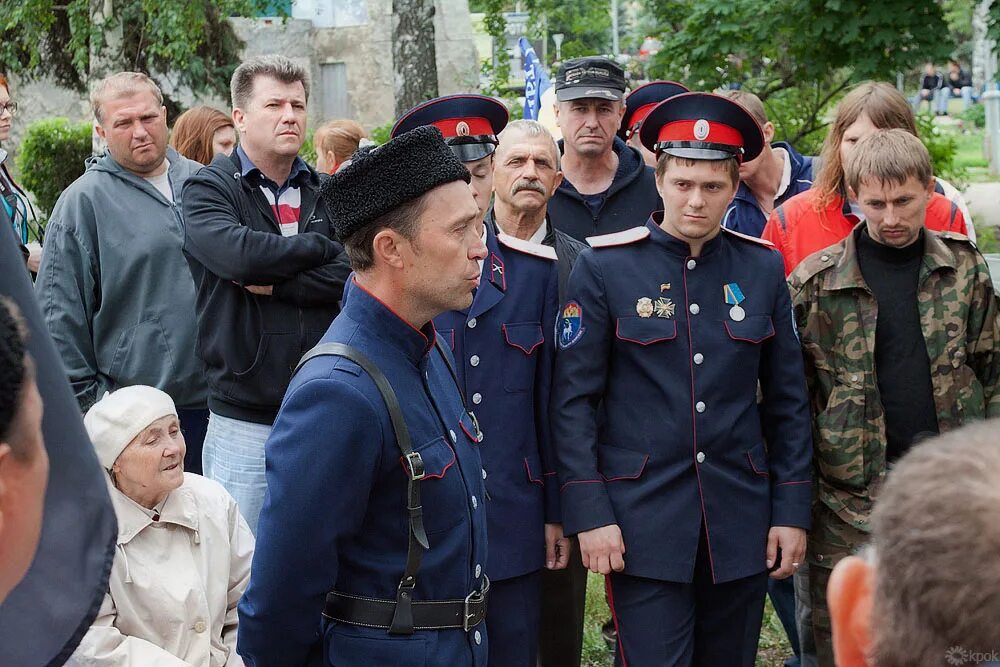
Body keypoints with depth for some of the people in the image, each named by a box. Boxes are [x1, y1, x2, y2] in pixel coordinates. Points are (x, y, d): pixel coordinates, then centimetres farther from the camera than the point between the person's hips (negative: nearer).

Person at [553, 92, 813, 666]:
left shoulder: (763, 267, 4)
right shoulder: (604, 267, -5)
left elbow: (788, 399, 8)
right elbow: (573, 399, -4)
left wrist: (792, 510, 3)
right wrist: (589, 513, -10)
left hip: (741, 519, 3)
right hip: (641, 520, -3)